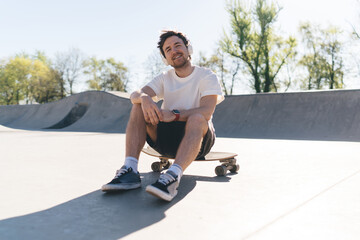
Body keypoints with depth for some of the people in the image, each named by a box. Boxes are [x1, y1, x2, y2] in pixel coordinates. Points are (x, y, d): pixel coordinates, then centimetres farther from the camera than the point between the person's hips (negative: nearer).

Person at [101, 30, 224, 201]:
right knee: (138, 106, -16)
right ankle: (130, 170, -30)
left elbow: (207, 111, -19)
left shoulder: (207, 77, -1)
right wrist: (144, 97, -31)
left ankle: (173, 176, -51)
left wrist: (174, 115, -32)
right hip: (166, 140, 4)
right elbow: (134, 95, -6)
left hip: (198, 139, -3)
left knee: (197, 118, -35)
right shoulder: (165, 78, 11)